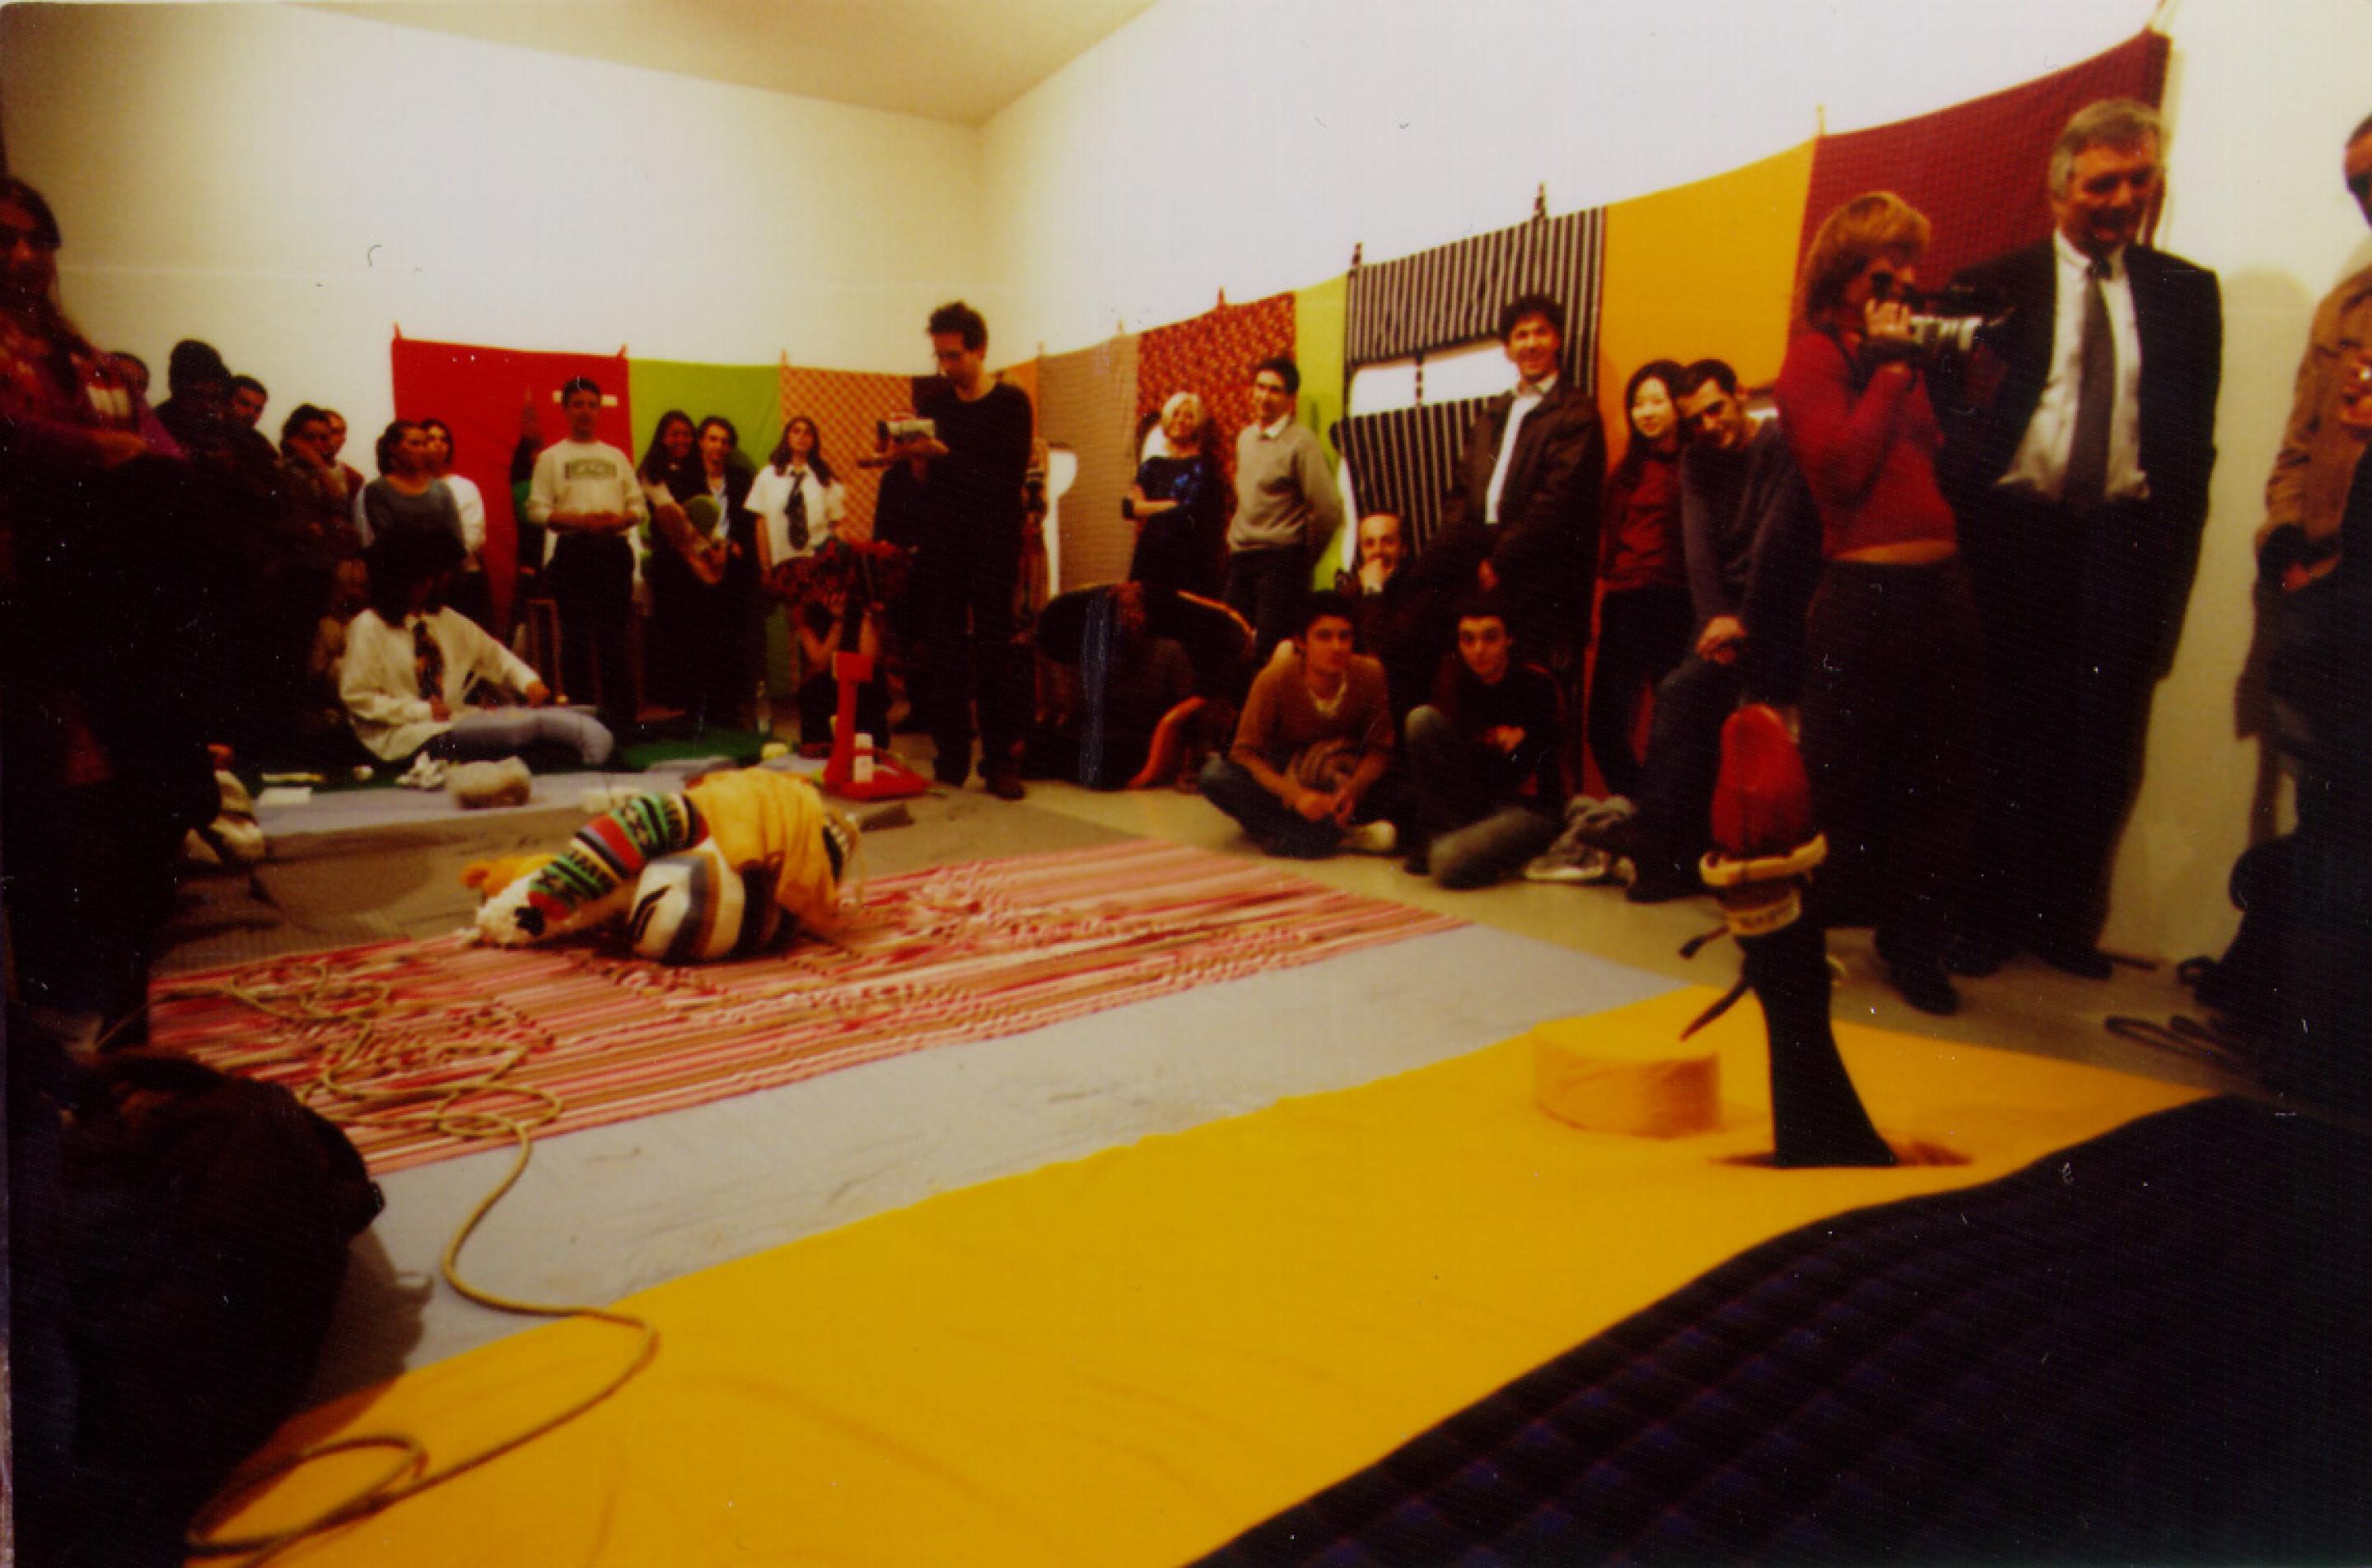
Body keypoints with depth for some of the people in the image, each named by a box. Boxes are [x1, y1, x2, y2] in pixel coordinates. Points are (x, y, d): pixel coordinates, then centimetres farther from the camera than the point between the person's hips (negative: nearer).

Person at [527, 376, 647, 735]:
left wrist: (618, 520, -9)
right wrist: (582, 521, -15)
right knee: (576, 637, 0)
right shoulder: (551, 457, 6)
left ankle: (622, 714, 10)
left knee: (616, 636, 5)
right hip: (574, 553, -2)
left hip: (615, 550, 2)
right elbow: (537, 510, -2)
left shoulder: (616, 456, 16)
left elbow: (639, 505, 11)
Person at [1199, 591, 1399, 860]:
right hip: (1280, 775, -1)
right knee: (1215, 775, -31)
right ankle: (1340, 833, -33)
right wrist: (1296, 794, -35)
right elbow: (1245, 752, -21)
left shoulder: (1370, 674, -18)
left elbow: (1380, 748, -12)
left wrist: (1353, 789, -32)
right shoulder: (1275, 679, -22)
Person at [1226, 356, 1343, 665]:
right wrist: (1235, 539, 16)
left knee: (1268, 652, -12)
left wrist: (1305, 558, -5)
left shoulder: (1301, 443, -10)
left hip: (1280, 561, -7)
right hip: (1240, 558, 7)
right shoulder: (1245, 437, 13)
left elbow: (1329, 510, -15)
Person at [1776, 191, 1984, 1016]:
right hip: (1866, 593, -7)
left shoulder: (1903, 355, 19)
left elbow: (1941, 461, 20)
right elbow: (1840, 469, -14)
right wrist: (1890, 368, -8)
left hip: (1942, 586, 7)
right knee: (1842, 780, 0)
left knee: (1941, 777, 9)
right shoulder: (1814, 356, 0)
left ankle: (1914, 944, 22)